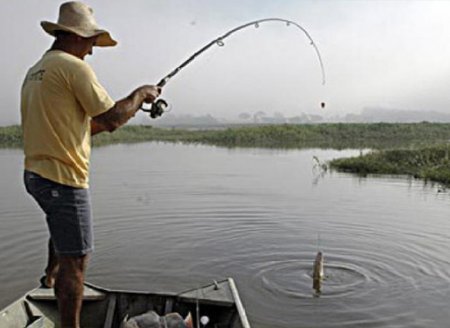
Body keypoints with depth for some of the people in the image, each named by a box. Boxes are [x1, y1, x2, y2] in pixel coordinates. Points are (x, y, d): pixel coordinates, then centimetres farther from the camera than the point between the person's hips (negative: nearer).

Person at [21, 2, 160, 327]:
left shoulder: (34, 72, 15)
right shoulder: (74, 67, -13)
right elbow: (113, 119, -16)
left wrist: (129, 106, 17)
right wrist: (141, 94, 1)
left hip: (36, 173, 10)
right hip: (64, 177, -10)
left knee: (62, 226, 35)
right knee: (75, 259, -1)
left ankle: (51, 276, 52)